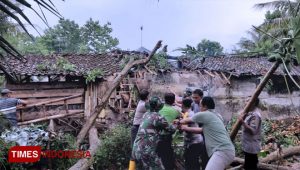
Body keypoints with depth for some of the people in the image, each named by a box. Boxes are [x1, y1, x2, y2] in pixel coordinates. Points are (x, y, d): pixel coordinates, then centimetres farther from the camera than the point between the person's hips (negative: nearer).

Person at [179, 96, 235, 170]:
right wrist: (186, 128, 33)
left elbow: (185, 121, 11)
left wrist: (179, 121, 32)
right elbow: (201, 130, 29)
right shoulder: (214, 116, 22)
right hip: (227, 151, 10)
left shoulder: (204, 114, -4)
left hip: (223, 151, -10)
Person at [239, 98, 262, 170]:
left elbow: (252, 130, -28)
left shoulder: (255, 115, -21)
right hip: (249, 146, 10)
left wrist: (243, 122, -29)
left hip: (251, 147, -10)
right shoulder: (251, 113, 11)